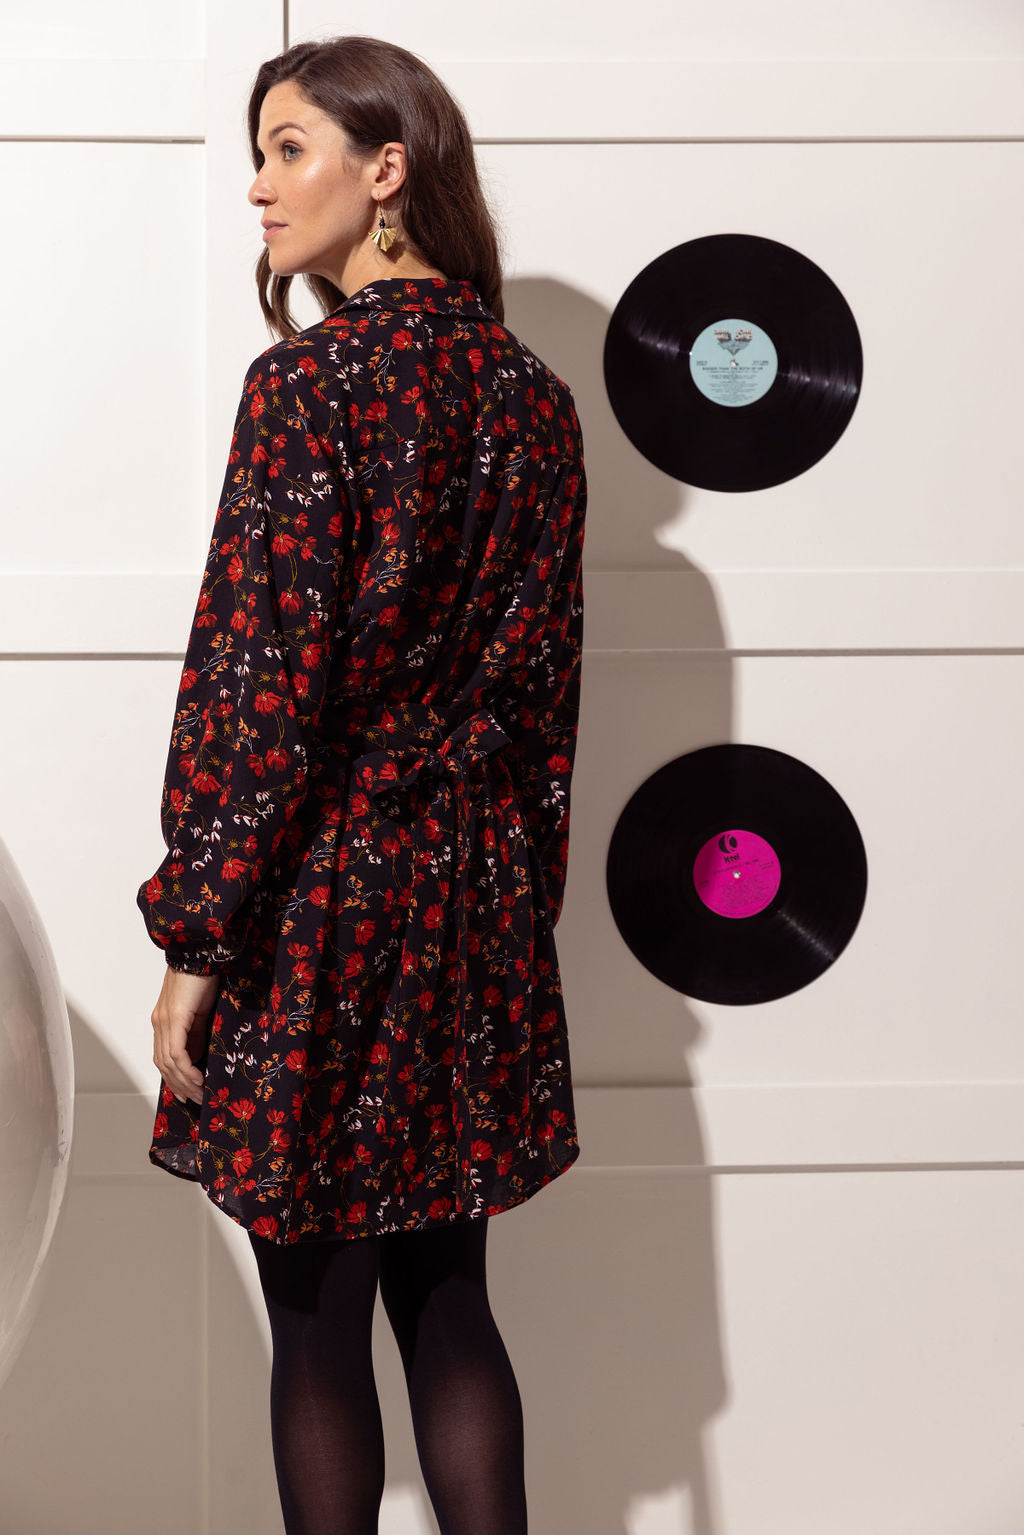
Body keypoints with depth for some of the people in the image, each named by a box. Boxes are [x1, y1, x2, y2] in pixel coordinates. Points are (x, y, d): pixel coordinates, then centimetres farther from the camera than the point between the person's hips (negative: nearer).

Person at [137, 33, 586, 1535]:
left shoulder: (310, 380, -14)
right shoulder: (533, 395, 6)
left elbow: (258, 680, -17)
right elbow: (545, 680, 11)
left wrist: (193, 934, -11)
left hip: (318, 897, -6)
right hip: (475, 899, 7)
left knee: (317, 1317, 6)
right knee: (447, 1296, 15)